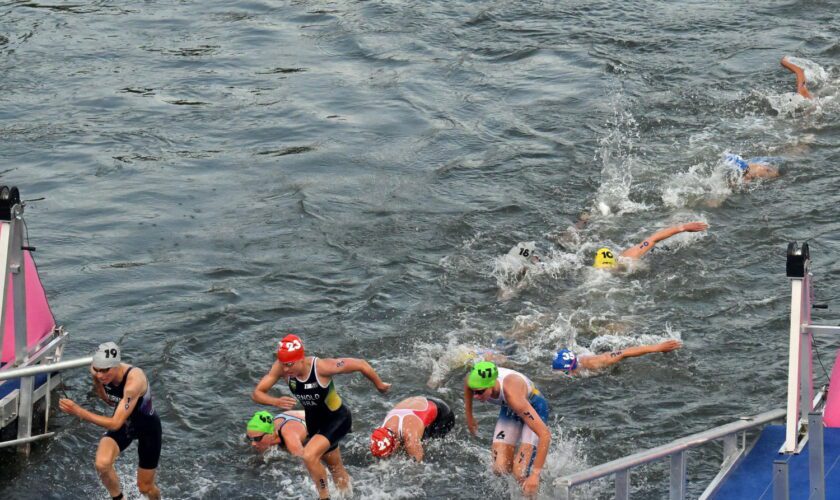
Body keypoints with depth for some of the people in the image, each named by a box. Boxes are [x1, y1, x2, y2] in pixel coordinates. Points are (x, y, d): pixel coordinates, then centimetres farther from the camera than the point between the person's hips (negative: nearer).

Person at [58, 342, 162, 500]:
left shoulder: (134, 380, -40)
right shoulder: (104, 374, -20)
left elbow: (115, 424, -41)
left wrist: (78, 411, -46)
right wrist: (96, 382, -18)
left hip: (148, 428, -4)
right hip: (124, 423, 4)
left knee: (145, 487, 10)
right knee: (102, 464, -24)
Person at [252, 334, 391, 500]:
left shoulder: (322, 367, -34)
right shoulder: (281, 368, -22)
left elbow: (361, 365, -23)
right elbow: (256, 394, -18)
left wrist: (380, 385, -6)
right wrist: (276, 402, -39)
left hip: (338, 419, -6)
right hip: (314, 420, 6)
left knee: (309, 456, -26)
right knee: (335, 467, 23)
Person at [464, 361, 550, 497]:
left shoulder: (512, 394, -44)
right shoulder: (473, 380, -29)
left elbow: (545, 435, -44)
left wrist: (535, 475, -45)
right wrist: (469, 416, 9)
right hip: (509, 410, 5)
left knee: (520, 473, -17)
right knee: (500, 469, -6)